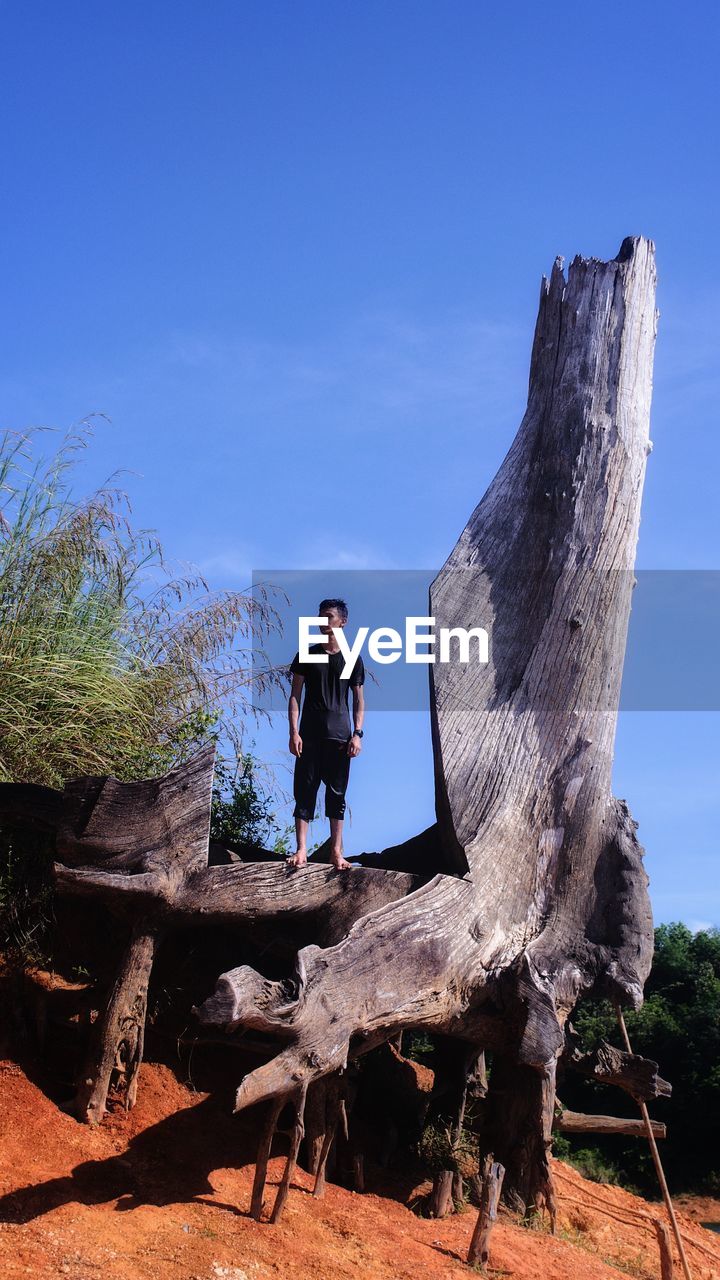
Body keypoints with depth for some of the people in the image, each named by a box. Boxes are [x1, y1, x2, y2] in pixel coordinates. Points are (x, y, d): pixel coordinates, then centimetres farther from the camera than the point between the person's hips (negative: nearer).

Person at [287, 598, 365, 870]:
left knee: (337, 794, 4)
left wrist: (357, 733, -3)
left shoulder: (353, 659, 7)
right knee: (304, 791, -2)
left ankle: (336, 852, 10)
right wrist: (294, 732, -7)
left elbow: (359, 699, 8)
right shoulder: (306, 655, 5)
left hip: (340, 736, 0)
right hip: (309, 735, 0)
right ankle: (301, 850, 0)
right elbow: (295, 695, 3)